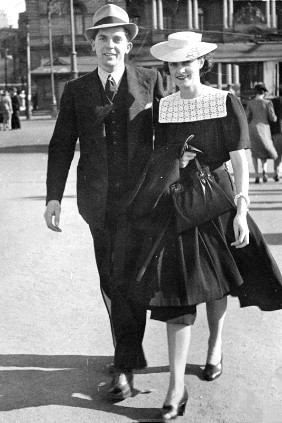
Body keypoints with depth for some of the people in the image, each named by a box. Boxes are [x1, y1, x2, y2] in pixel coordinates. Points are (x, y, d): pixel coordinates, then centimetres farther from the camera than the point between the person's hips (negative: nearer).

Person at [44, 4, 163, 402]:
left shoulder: (151, 81, 1)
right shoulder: (76, 90, 5)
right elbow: (62, 145, 3)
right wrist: (54, 196, -5)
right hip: (98, 200, 3)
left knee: (128, 278, -6)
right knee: (110, 280, 11)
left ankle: (125, 367, 2)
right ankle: (131, 350, 26)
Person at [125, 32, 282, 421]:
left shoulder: (226, 103, -7)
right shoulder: (163, 107, 4)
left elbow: (240, 160, -9)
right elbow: (159, 159, 9)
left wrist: (241, 210, -15)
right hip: (175, 203, 2)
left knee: (215, 284, 15)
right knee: (176, 291, -5)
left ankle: (216, 347, 45)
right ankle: (177, 387, -2)